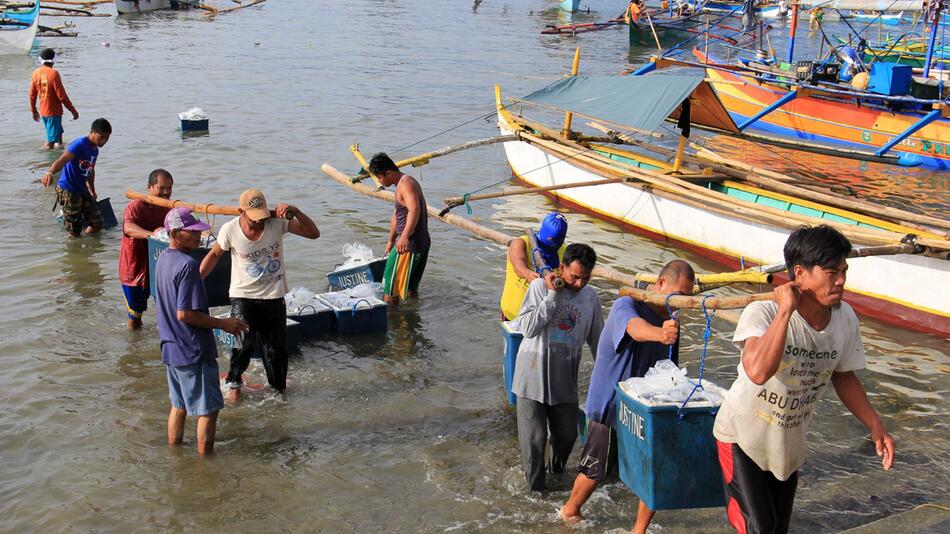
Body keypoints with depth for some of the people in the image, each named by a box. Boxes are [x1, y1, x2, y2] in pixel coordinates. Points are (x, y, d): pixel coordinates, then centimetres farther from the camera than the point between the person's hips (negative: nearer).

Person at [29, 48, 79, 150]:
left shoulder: (36, 73, 2)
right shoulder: (53, 73, -17)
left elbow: (32, 94, 8)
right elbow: (61, 95, -18)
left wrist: (34, 111, 20)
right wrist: (73, 110, -10)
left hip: (43, 111, 7)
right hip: (54, 111, -7)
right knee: (51, 139, -1)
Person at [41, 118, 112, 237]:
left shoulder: (95, 150, 9)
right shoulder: (79, 145, -18)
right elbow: (62, 159, -35)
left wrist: (92, 191, 36)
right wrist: (50, 173, -54)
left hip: (83, 190, 9)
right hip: (68, 191, -9)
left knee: (96, 223, 9)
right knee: (75, 232, -6)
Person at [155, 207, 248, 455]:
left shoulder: (163, 260, 7)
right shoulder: (188, 265, -22)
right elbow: (184, 314, -24)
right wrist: (223, 323, -16)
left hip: (171, 349, 9)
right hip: (193, 351, -9)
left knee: (179, 405, 21)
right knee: (208, 410, 2)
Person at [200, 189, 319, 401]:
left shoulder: (277, 222, -12)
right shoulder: (230, 230, -12)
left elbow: (313, 233, -13)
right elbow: (215, 254, 5)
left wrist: (295, 212, -28)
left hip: (274, 297, 2)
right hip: (243, 296, -2)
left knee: (276, 350, 8)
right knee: (245, 342, -20)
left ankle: (279, 387, 32)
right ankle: (233, 382, 7)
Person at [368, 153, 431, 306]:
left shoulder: (405, 184, -16)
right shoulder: (402, 184, 18)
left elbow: (414, 209, -33)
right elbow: (396, 215, 28)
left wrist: (404, 236, -40)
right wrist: (391, 240, 34)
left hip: (409, 244, -10)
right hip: (421, 243, 10)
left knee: (391, 289, -4)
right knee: (411, 288, 21)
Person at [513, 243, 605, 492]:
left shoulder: (591, 297, 3)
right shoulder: (540, 287, -10)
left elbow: (596, 340, 14)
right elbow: (528, 328, -19)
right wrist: (552, 295, -20)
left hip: (565, 378, 4)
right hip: (533, 374, -3)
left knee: (567, 433, 11)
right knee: (534, 437, 1)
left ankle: (556, 471, 40)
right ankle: (535, 489, 18)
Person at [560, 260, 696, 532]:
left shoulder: (670, 319, 6)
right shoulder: (627, 305, -20)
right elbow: (635, 328, -45)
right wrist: (659, 334, -66)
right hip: (611, 405, -6)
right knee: (596, 471, 9)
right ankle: (570, 511, 36)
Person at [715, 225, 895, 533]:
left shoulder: (845, 319, -10)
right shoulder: (763, 314, -29)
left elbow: (843, 376, 8)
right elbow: (758, 371, -48)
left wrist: (875, 425, 2)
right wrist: (785, 311, -41)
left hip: (789, 443, 6)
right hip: (742, 435, -6)